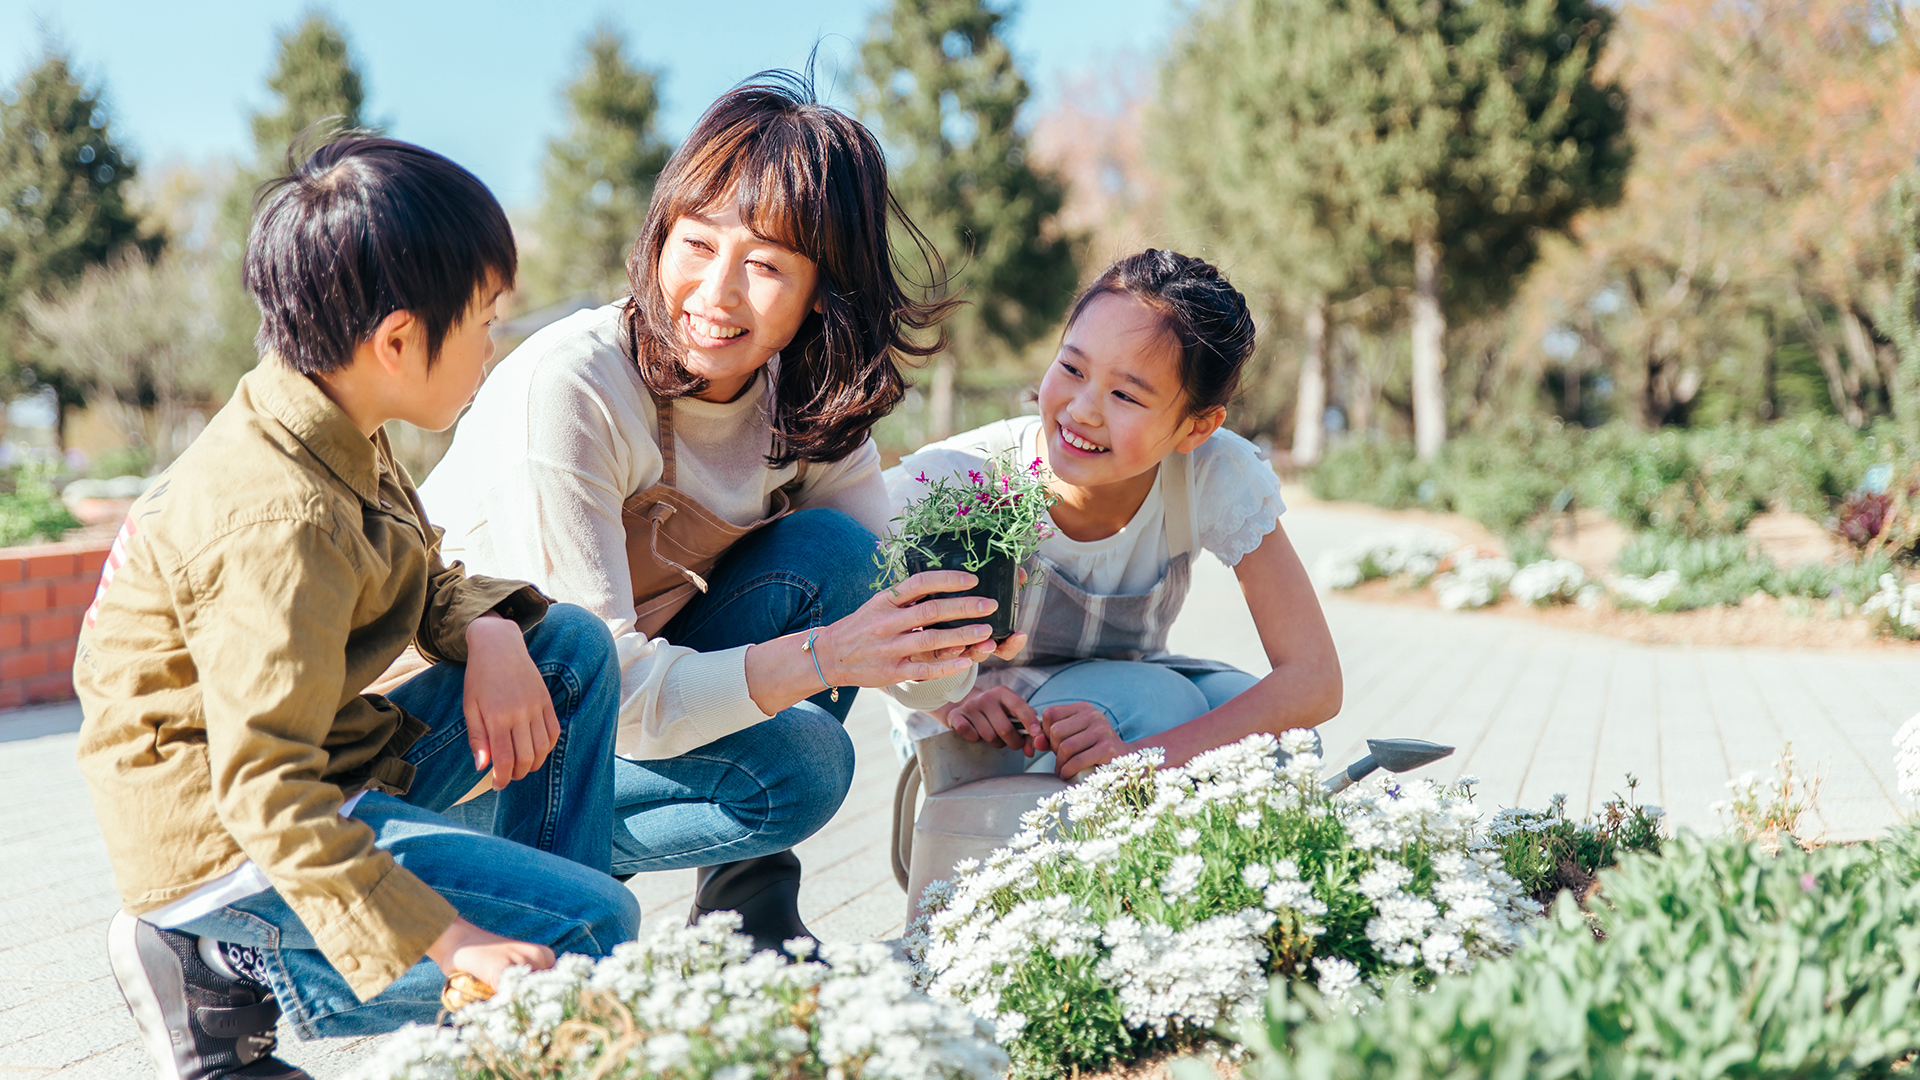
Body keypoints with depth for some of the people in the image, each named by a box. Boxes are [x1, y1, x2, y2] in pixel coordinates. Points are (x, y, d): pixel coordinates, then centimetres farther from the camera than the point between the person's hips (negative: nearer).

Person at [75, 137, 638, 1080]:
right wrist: (441, 943, -32)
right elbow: (263, 784, -31)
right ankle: (231, 972, -7)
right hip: (226, 836, -10)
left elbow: (423, 584, 16)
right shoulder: (283, 523, -28)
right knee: (598, 926, -17)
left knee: (573, 644, 7)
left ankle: (544, 939, 8)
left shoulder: (336, 438, 2)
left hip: (326, 773, 10)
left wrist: (490, 632, -8)